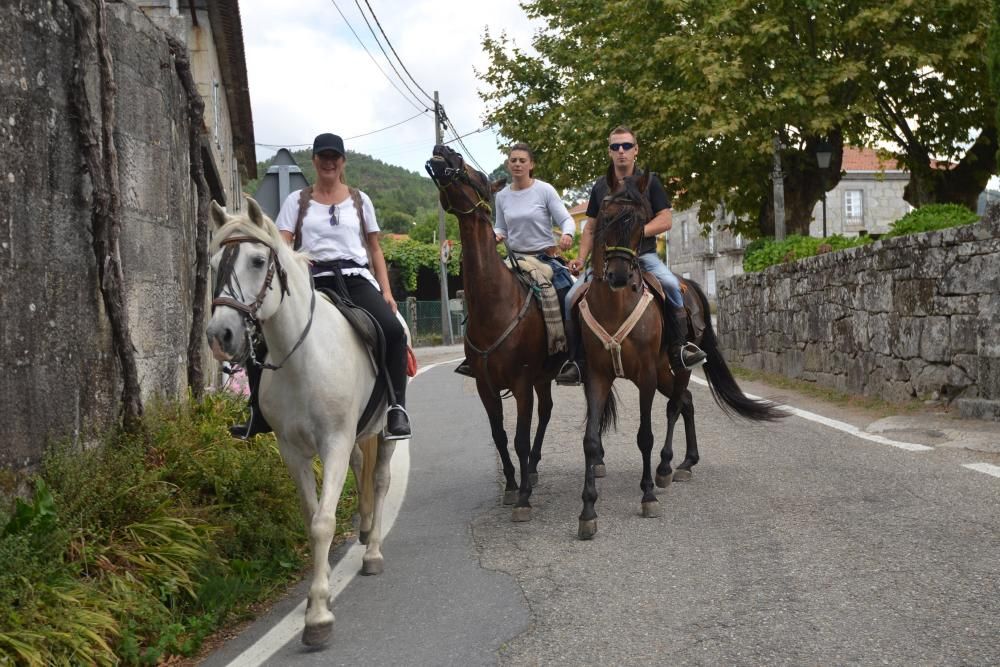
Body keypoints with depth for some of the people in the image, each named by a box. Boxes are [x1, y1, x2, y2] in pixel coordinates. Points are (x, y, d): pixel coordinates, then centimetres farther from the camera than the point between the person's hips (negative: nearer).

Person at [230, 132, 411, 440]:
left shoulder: (359, 200, 16)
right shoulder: (297, 201, 13)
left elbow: (375, 250, 17)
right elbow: (282, 244, 3)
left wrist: (386, 292, 6)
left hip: (354, 279, 0)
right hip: (312, 281, 1)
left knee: (392, 329, -29)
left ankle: (397, 408, -20)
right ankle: (260, 413, 0)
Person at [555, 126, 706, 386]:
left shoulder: (649, 181, 6)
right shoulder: (601, 186, 15)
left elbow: (665, 220, 0)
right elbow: (590, 228, 17)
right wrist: (581, 259, 3)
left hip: (643, 254, -3)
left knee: (670, 284, -32)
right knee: (572, 297, -16)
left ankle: (680, 347, -20)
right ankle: (576, 361, -6)